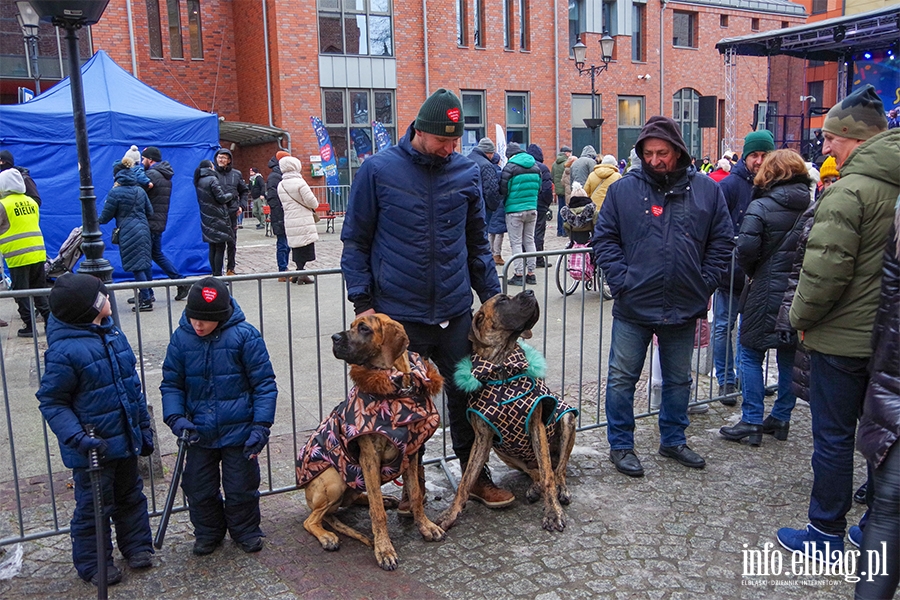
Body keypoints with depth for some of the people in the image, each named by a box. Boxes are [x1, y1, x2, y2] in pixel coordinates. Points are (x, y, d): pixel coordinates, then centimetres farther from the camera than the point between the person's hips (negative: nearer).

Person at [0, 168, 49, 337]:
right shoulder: (32, 202, 9)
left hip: (18, 257, -6)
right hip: (38, 253, 6)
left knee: (22, 294, 4)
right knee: (40, 291, 14)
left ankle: (30, 326, 5)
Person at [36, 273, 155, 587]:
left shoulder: (112, 333, 1)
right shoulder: (64, 351, -22)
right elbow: (51, 402, -15)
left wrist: (144, 427, 13)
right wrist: (78, 438, -25)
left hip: (125, 440, 7)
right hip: (93, 448, -7)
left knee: (131, 496, 21)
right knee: (94, 506, 10)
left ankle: (136, 546, 39)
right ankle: (93, 564, 29)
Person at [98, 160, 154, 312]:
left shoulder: (115, 193, -10)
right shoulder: (140, 190, 8)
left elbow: (105, 216, -4)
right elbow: (149, 211, 15)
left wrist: (97, 221, 17)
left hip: (128, 234, -7)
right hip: (143, 230, 7)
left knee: (136, 267, -3)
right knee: (144, 264, 16)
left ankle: (146, 301, -2)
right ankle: (147, 295, 26)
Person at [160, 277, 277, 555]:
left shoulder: (244, 335, -14)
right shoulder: (181, 338, -5)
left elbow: (264, 384, -10)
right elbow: (171, 384, 3)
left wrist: (261, 425, -15)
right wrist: (175, 417, -13)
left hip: (239, 431, -3)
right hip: (198, 433, 3)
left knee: (241, 487, 12)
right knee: (199, 489, 16)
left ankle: (246, 531, 37)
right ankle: (207, 533, 40)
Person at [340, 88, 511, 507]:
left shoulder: (466, 172, 4)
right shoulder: (378, 170, -5)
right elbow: (355, 241, -1)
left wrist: (491, 295, 9)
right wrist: (363, 302, -7)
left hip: (456, 312, 3)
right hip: (400, 314, -2)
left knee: (466, 395, 12)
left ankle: (476, 477, 31)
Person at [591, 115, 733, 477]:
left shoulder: (706, 190, 2)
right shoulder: (623, 189, -3)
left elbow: (722, 242, 6)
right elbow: (604, 239, -1)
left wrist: (704, 284, -2)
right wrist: (621, 281, -11)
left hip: (684, 308, 2)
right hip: (633, 307, -2)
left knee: (678, 380, 17)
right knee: (622, 379, 5)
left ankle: (673, 440, 36)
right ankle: (620, 446, 21)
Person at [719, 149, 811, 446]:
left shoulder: (761, 207, -11)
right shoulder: (813, 205, 2)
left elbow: (746, 249, -19)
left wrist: (751, 272, -1)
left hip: (768, 291, -5)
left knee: (751, 354, 4)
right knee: (790, 355, 15)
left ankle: (752, 422, 4)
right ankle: (781, 417, 25)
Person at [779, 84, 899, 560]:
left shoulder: (849, 190, -18)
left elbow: (825, 269, -22)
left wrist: (802, 316, -6)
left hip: (844, 336, -8)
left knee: (833, 436, 4)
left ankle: (825, 533, 16)